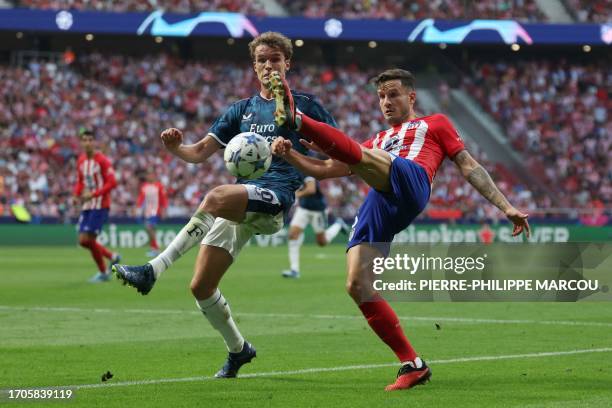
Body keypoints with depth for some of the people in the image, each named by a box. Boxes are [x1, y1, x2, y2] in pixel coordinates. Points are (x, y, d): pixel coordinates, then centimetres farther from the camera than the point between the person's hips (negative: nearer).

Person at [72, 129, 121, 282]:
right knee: (83, 241, 3)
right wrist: (76, 195, 1)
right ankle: (112, 257, 24)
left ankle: (103, 272, 6)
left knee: (88, 239, -13)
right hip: (86, 206, 7)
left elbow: (112, 183, -15)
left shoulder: (102, 160, -11)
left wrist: (93, 194, -21)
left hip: (100, 205, -7)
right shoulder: (80, 160, 9)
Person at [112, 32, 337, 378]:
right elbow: (200, 152, 17)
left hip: (275, 197, -6)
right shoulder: (242, 109, 22)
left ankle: (153, 270, -41)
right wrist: (176, 148, -7)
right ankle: (238, 349, 24)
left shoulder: (304, 105, 8)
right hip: (240, 203, 6)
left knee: (217, 197, -38)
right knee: (201, 286, -1)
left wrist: (295, 153, -12)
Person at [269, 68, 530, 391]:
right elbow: (324, 170, 34)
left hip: (409, 182, -5)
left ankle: (296, 119, -51)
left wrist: (506, 207, 13)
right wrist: (289, 155, 16)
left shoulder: (435, 124, 29)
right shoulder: (375, 144, 40)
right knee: (357, 287, -11)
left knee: (359, 155, -31)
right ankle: (412, 365, -4)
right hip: (377, 206, 5)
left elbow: (469, 167, 22)